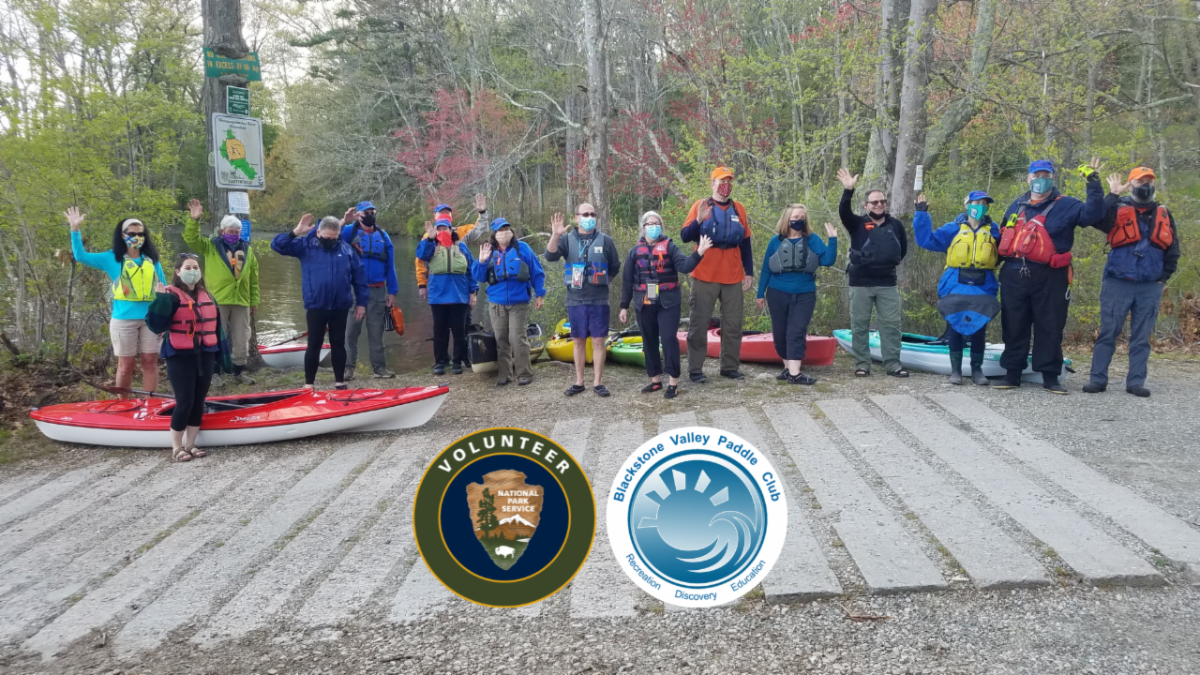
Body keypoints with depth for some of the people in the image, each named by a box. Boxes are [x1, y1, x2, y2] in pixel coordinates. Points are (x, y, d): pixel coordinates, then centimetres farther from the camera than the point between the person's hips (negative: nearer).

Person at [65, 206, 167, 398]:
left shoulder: (152, 259, 9)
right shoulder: (112, 258, 4)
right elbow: (81, 256, -1)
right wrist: (75, 229, -11)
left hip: (151, 319, 2)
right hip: (124, 320, -2)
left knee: (150, 361, 3)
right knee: (125, 364, 4)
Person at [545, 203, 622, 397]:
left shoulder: (605, 240, 3)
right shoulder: (567, 239, 4)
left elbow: (615, 267, 12)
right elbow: (550, 256, -13)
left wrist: (600, 279, 7)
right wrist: (555, 235, -26)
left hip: (599, 301, -1)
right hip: (575, 300, 1)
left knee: (598, 341, 0)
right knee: (579, 341, 9)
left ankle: (598, 382, 8)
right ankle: (579, 382, 17)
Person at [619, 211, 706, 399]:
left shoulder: (669, 247, 2)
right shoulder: (635, 251, 7)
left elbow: (684, 266, -12)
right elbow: (627, 280, 10)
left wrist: (698, 253, -29)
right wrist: (624, 306, 9)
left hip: (668, 302, -3)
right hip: (644, 304, 3)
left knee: (668, 338, -10)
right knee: (649, 341, 9)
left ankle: (673, 381, -3)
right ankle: (655, 379, 22)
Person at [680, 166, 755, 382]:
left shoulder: (739, 209, 10)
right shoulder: (700, 206, 0)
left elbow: (745, 243, 15)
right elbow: (685, 236, -7)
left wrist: (749, 272, 12)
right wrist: (699, 220, -24)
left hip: (733, 277, 4)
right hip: (705, 277, -4)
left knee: (733, 323, 7)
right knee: (699, 324, 0)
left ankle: (730, 367, 17)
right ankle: (695, 369, 5)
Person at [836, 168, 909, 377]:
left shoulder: (895, 224, 7)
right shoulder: (858, 224, -1)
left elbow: (903, 248, 21)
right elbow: (843, 212, -21)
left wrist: (892, 262, 11)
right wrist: (848, 190, -34)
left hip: (887, 284, 2)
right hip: (860, 283, -2)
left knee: (891, 325, 3)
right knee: (859, 325, 2)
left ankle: (893, 365, 9)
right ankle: (862, 365, 11)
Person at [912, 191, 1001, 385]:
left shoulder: (994, 230, 8)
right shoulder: (953, 229, 4)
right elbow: (927, 240, -2)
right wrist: (922, 214, -5)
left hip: (982, 290, 1)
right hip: (956, 289, -1)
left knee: (979, 330, 5)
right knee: (955, 328, 2)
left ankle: (977, 369, 16)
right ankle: (956, 370, 11)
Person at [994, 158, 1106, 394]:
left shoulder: (1066, 205, 2)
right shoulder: (1017, 205, 14)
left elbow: (1093, 214, -16)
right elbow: (1004, 235, 22)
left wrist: (1094, 184, -22)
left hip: (1049, 278, -3)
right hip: (1014, 276, 3)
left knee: (1049, 328, 2)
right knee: (1014, 327, 7)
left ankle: (1050, 377, 10)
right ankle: (1012, 374, 15)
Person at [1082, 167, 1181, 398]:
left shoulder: (1164, 214, 13)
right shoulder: (1118, 208, 3)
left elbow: (1173, 249, 15)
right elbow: (1099, 221, -19)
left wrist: (1165, 276, 7)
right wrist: (1113, 195, -18)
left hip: (1150, 287, 3)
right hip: (1117, 284, -3)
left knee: (1142, 337, 5)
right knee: (1107, 333, -2)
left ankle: (1136, 381, 11)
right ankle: (1097, 379, 2)